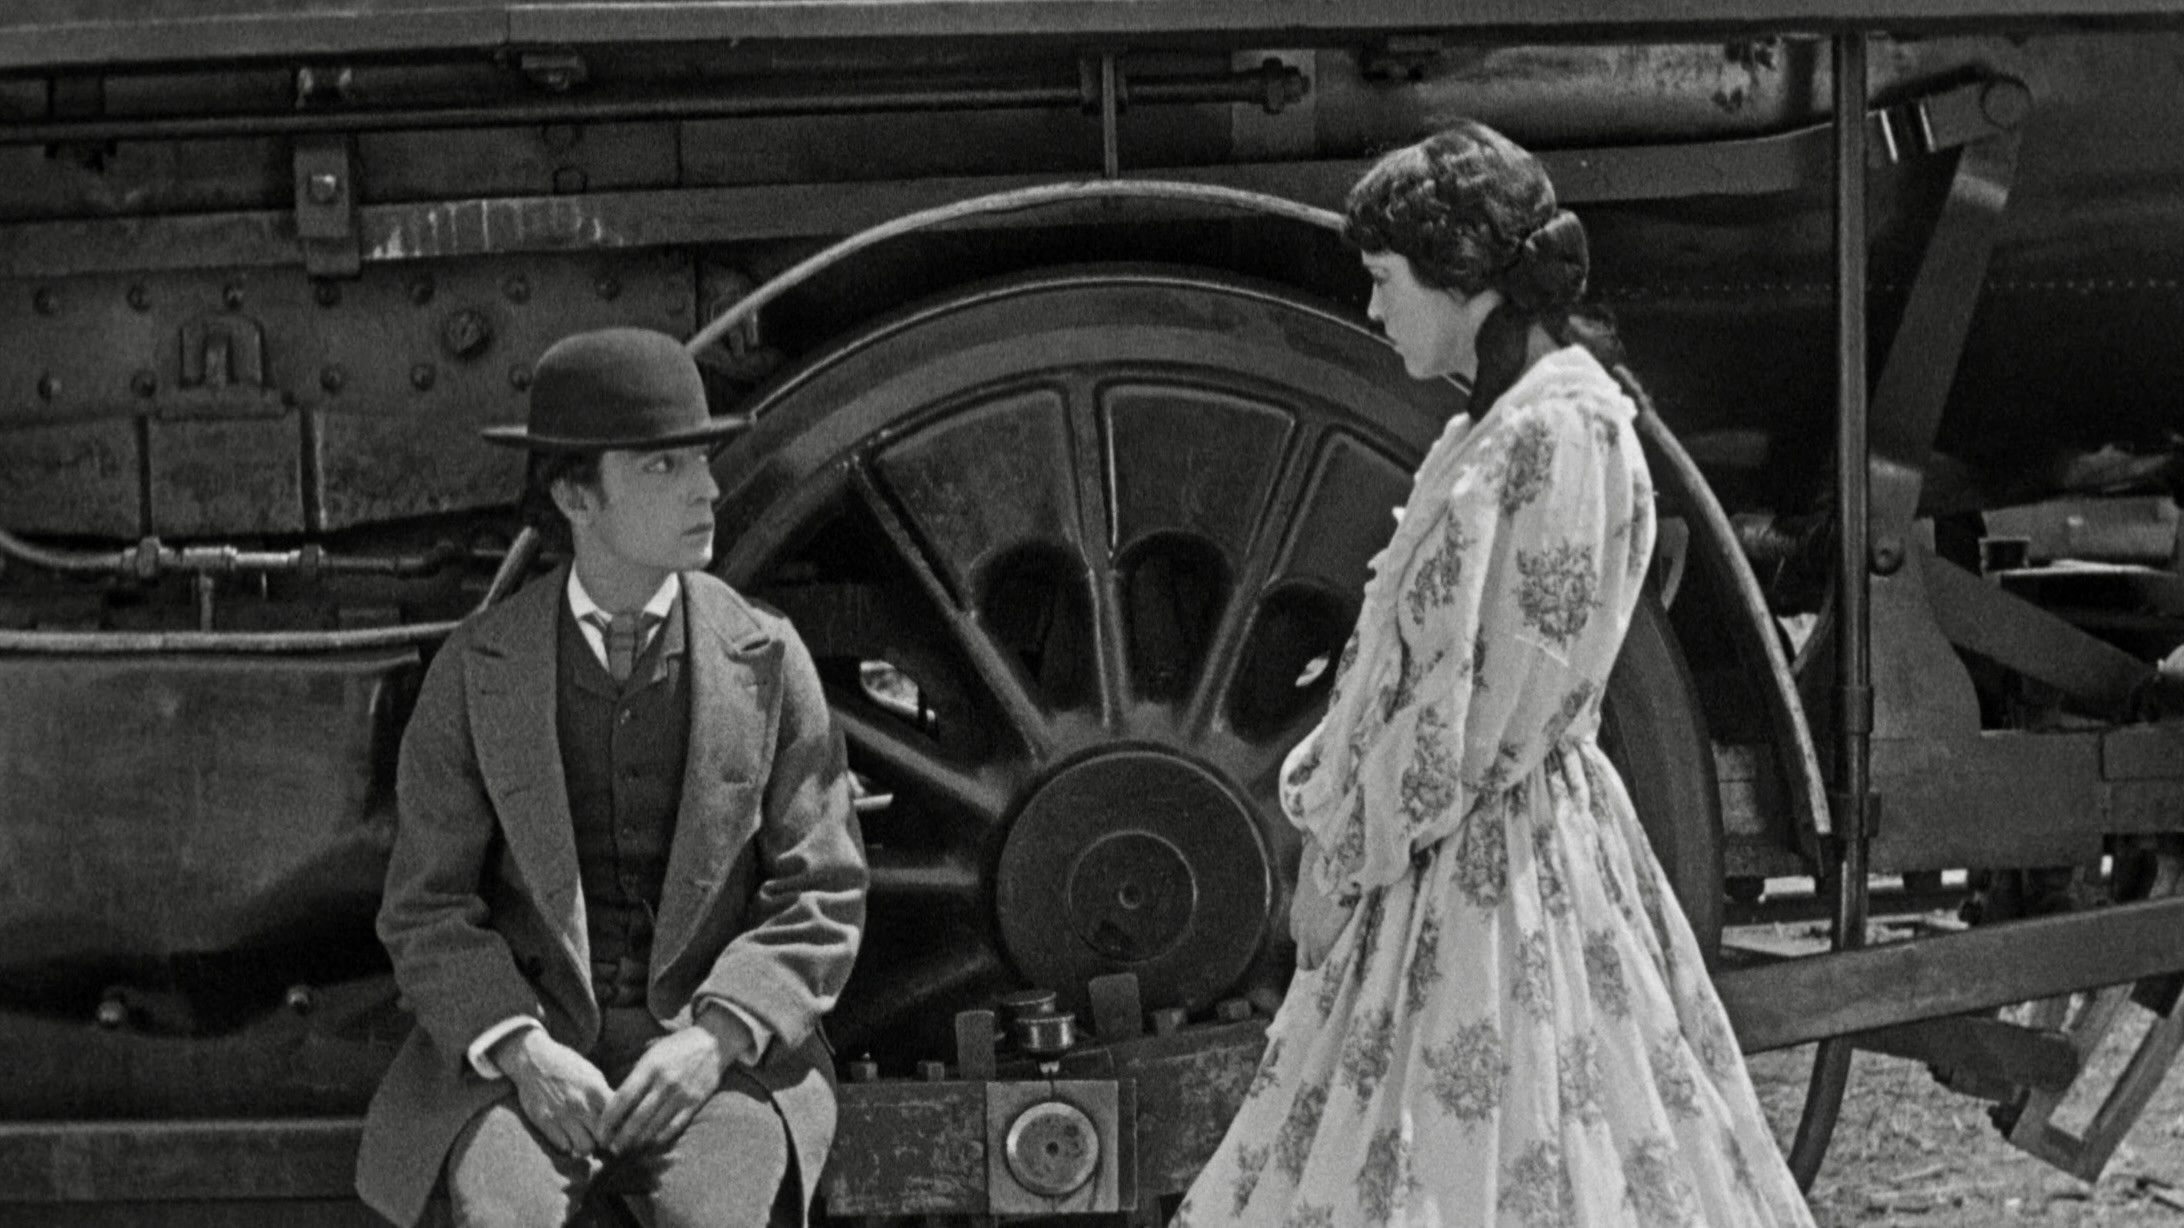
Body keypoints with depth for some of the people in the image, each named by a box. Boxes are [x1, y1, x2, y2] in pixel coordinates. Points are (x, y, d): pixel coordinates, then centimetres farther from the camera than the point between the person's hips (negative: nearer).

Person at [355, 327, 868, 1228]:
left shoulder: (766, 660, 0)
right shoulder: (474, 671, 0)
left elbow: (821, 898, 0)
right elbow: (428, 912, 1)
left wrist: (714, 1038, -16)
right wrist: (521, 1051, -17)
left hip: (718, 1041, 0)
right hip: (517, 1036, 0)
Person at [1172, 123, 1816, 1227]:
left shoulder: (1564, 429, -17)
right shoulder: (1499, 421, 12)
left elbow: (1484, 703, -19)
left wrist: (1345, 853, -13)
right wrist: (1332, 798, 7)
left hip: (1493, 862, -9)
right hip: (1440, 857, 9)